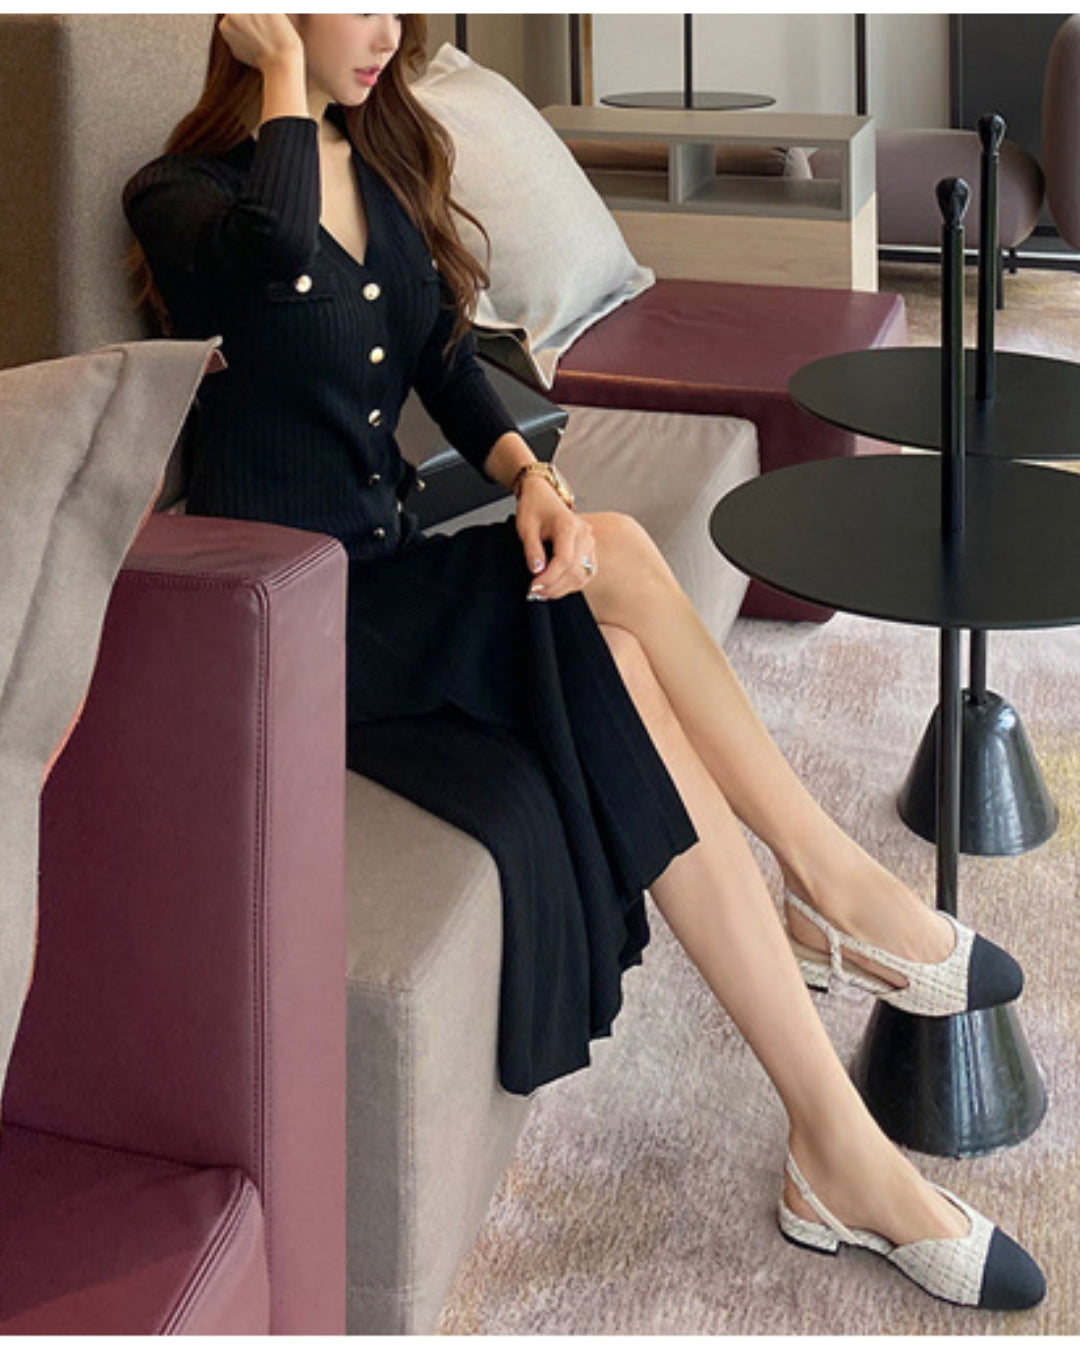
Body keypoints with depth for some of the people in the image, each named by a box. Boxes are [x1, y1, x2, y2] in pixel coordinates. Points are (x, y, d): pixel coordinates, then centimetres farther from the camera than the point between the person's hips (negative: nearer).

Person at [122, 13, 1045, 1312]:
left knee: (620, 662, -22)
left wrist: (529, 474, -11)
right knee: (611, 570, -26)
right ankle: (833, 884, -13)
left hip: (396, 575, 6)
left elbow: (448, 367, 9)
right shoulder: (178, 195, -9)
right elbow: (277, 252, -33)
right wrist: (282, 67, -17)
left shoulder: (385, 158, 13)